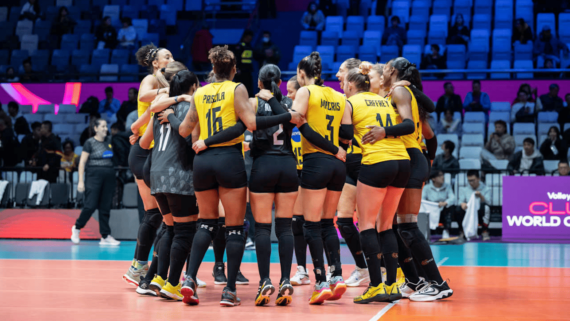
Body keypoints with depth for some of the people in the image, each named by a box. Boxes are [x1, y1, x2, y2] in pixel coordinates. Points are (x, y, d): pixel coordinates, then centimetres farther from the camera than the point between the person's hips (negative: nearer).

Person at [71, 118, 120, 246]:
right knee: (90, 205, -10)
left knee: (105, 207, 4)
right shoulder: (90, 143, -2)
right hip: (94, 176, -5)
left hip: (109, 177, 5)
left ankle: (105, 236, 5)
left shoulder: (109, 141, 12)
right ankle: (77, 228, 12)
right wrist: (81, 181, -9)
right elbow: (82, 162, -4)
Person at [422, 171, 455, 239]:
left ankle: (446, 231, -25)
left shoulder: (447, 186, 4)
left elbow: (452, 198, -13)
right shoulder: (427, 188, 1)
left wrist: (445, 203, -38)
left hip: (444, 213, 1)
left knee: (451, 206, -27)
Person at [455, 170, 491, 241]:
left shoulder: (486, 189, 7)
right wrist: (462, 204, -26)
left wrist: (480, 196, -28)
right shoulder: (464, 189, 12)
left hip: (480, 214, -1)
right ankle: (463, 231, -12)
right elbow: (460, 201, -2)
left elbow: (487, 202, -8)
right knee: (458, 209, -31)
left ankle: (485, 232, -22)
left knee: (485, 207, -36)